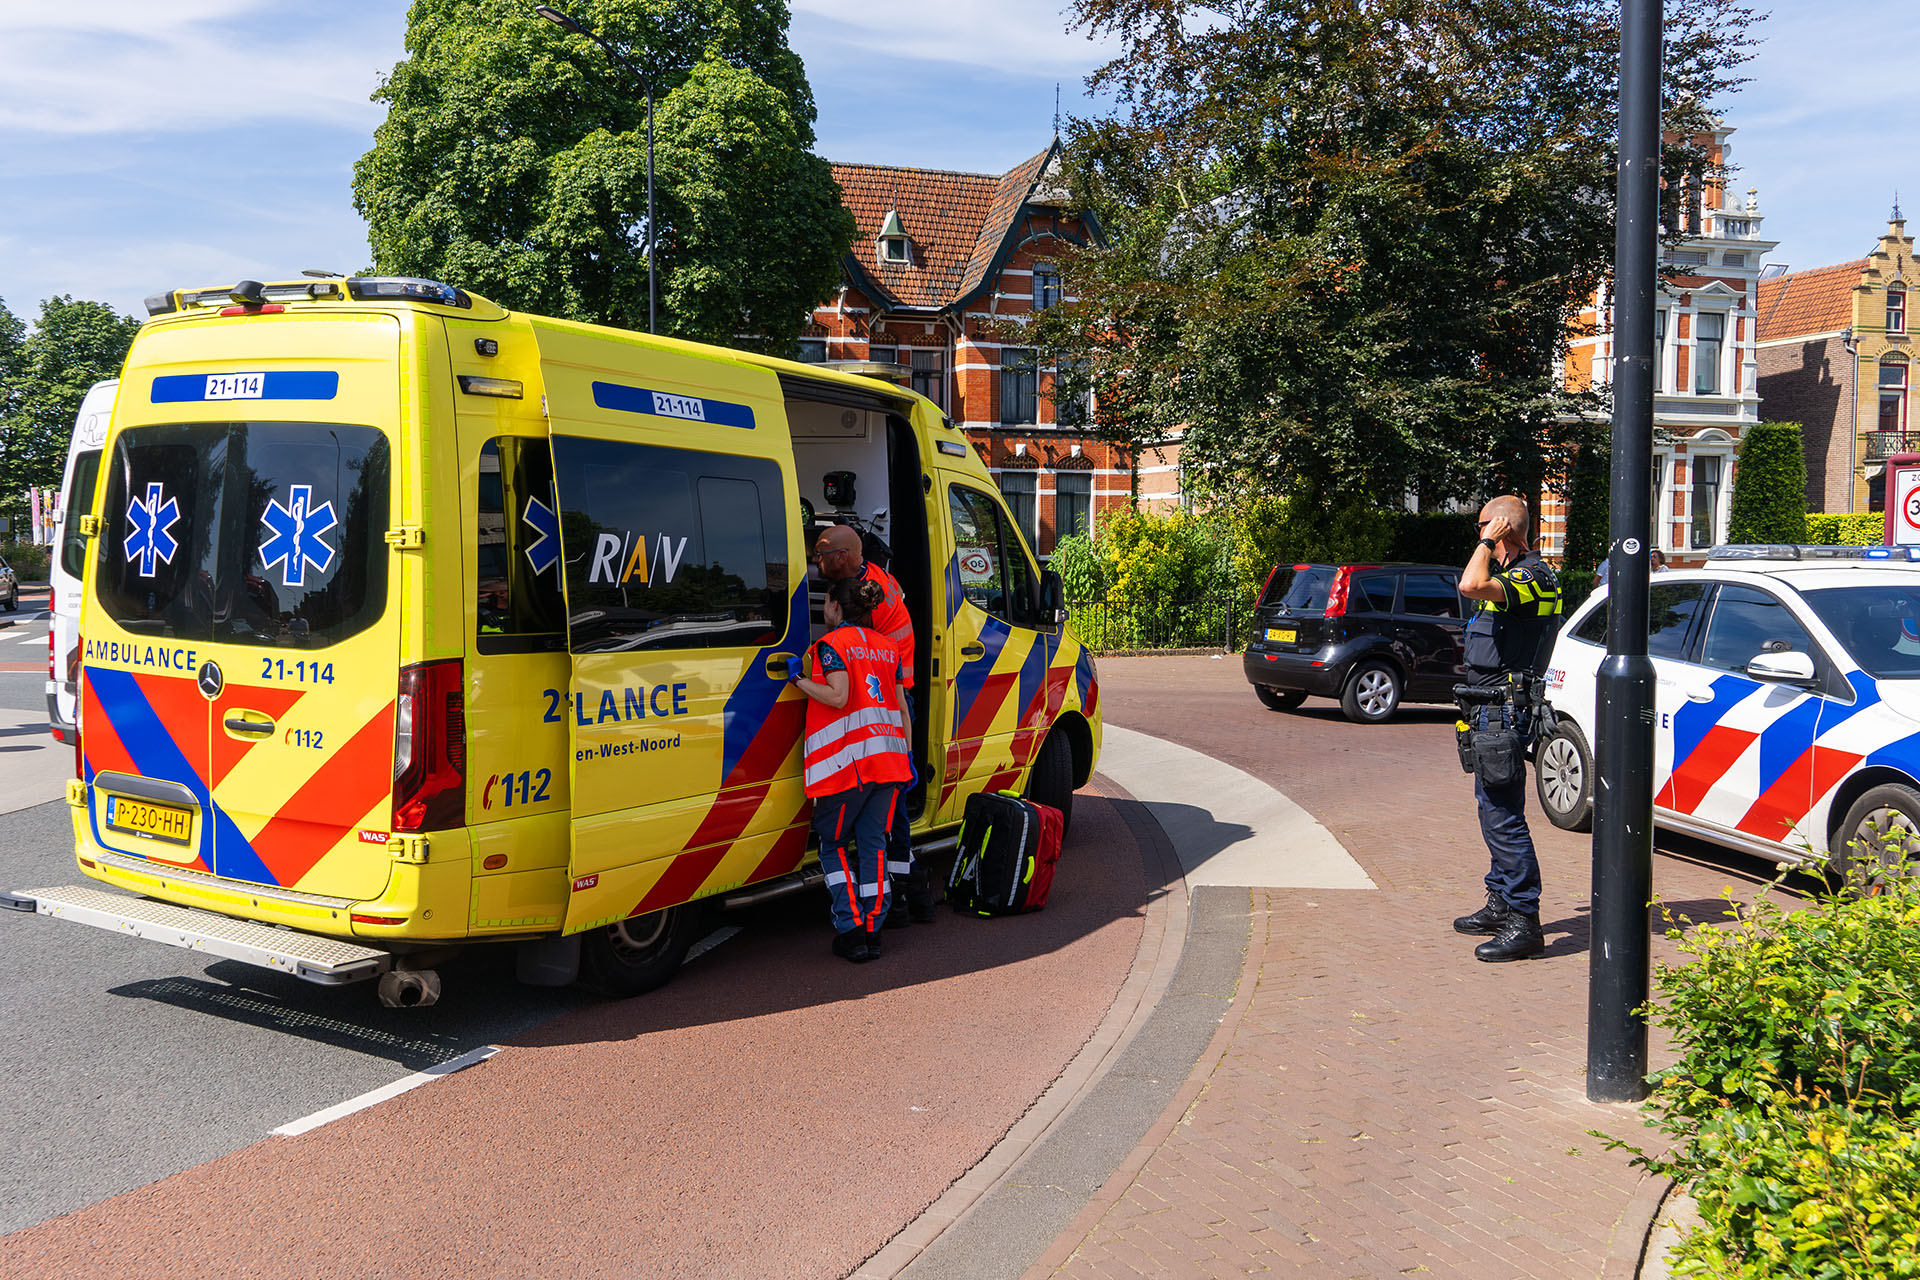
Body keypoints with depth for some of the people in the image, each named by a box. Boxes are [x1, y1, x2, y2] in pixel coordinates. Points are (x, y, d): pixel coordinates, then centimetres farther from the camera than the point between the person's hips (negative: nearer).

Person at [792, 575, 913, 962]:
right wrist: (906, 754, 20)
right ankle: (873, 931, 7)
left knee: (833, 845, 7)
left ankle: (851, 931, 0)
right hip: (888, 757, 6)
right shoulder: (887, 647, 16)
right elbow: (902, 706, 16)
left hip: (846, 761, -6)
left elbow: (838, 696, -17)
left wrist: (799, 679, -7)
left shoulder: (832, 643, -4)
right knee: (873, 843, 9)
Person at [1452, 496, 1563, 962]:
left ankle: (1524, 922, -8)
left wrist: (1488, 541, -21)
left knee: (1503, 816, -11)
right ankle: (1501, 904, 28)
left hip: (1505, 709, -11)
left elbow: (1471, 585, -33)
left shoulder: (1531, 576, -16)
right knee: (1493, 810, 17)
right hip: (1492, 708, 11)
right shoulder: (1513, 574, 17)